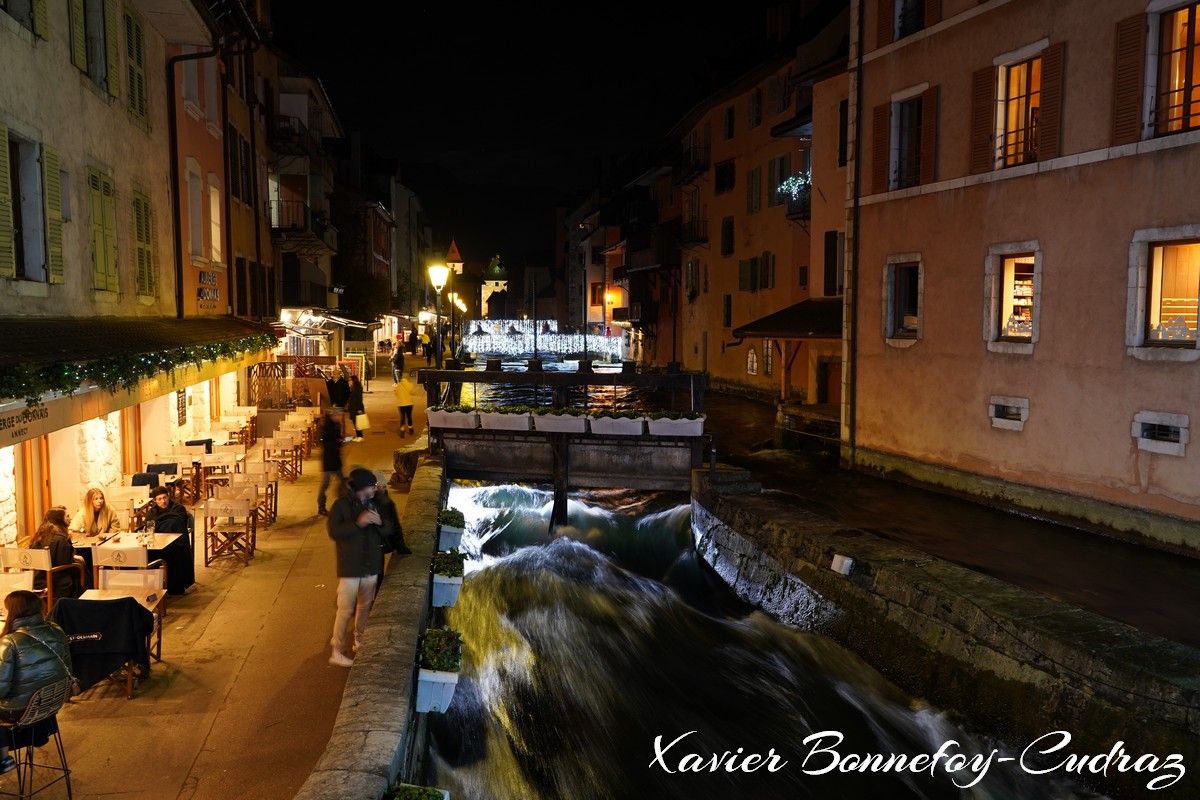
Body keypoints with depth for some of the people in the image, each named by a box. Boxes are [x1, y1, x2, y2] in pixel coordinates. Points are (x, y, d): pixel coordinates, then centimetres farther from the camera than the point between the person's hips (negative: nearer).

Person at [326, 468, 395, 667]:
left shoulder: (374, 504, 4)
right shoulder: (342, 505, -11)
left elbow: (388, 531, 5)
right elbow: (333, 531, -21)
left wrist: (380, 522, -16)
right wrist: (357, 523, -29)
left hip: (371, 565, 6)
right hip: (350, 566, -6)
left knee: (365, 606, 18)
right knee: (346, 610, -2)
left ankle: (359, 641, 35)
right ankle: (337, 652, 7)